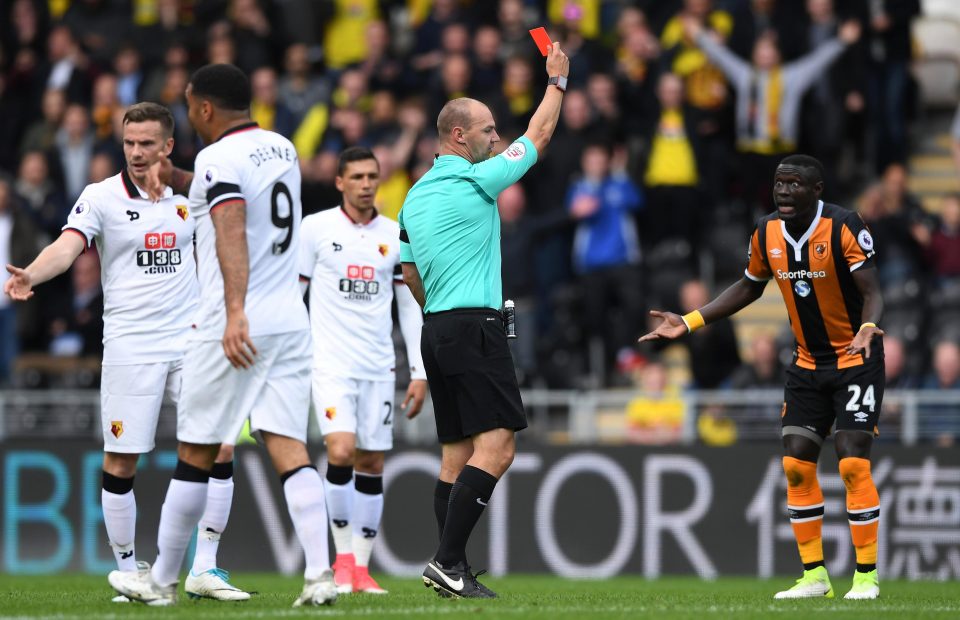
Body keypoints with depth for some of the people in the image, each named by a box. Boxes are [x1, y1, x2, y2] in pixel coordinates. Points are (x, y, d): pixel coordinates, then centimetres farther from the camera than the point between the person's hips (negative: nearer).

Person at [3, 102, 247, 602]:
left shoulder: (188, 196, 8)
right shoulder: (100, 197, -4)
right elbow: (67, 246, -19)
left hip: (188, 342, 3)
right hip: (128, 348, -3)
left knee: (218, 448, -5)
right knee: (120, 462, -2)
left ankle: (205, 570, 4)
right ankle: (129, 573, 13)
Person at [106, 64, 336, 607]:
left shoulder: (219, 159, -10)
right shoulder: (282, 150, 14)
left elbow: (232, 231, -26)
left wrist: (235, 312, -35)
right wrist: (179, 179, 38)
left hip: (234, 327, -6)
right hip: (290, 320, 6)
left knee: (197, 453, 5)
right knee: (289, 446, -1)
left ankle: (163, 579, 15)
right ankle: (321, 573, -16)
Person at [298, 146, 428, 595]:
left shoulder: (394, 236, 8)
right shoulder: (316, 228, -1)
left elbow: (409, 306, 12)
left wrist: (419, 372, 7)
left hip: (378, 367, 3)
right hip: (331, 362, -3)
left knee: (372, 464, 3)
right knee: (341, 452, -18)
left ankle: (361, 568, 10)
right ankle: (343, 558, -5)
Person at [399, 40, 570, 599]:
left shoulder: (415, 197, 14)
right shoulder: (476, 181, -8)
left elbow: (412, 277, 21)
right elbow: (540, 134, 2)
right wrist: (557, 79, 15)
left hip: (437, 329, 9)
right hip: (476, 327, -9)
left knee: (457, 454, 8)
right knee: (497, 445, -13)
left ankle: (453, 572, 3)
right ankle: (448, 561, -21)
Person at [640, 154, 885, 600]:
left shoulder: (844, 227, -19)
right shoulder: (766, 233, -2)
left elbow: (872, 292, -21)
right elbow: (749, 287, 14)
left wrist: (869, 328, -43)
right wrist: (688, 323, 9)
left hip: (856, 360, -6)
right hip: (807, 362, 6)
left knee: (853, 463, -14)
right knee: (796, 464, 1)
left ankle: (866, 577, -4)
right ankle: (814, 576, 11)